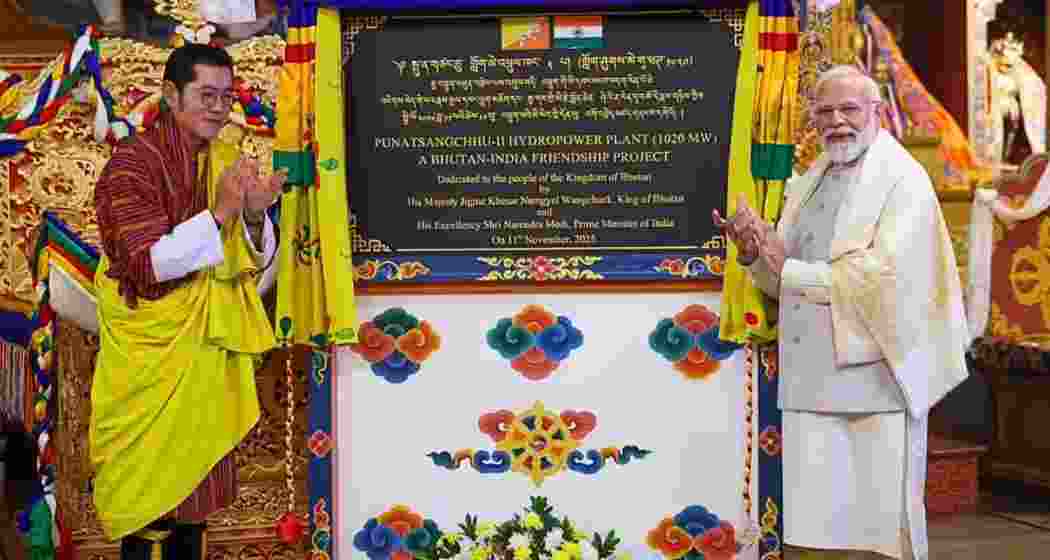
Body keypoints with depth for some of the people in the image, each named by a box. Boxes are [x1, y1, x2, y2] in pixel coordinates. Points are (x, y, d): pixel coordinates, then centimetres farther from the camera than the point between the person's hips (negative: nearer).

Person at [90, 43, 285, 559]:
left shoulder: (226, 164, 6)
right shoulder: (132, 164, -14)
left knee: (197, 482, 14)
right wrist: (219, 214, -26)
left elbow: (252, 264, 7)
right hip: (151, 355, -6)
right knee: (150, 488, 3)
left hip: (209, 351, 6)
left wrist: (255, 216, -14)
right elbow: (146, 264, -21)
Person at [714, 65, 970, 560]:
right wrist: (753, 255, -3)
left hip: (876, 378, -6)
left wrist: (790, 270, -13)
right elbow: (784, 281, 18)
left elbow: (884, 272, -18)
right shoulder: (808, 183, 17)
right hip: (810, 383, 6)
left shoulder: (902, 179, -4)